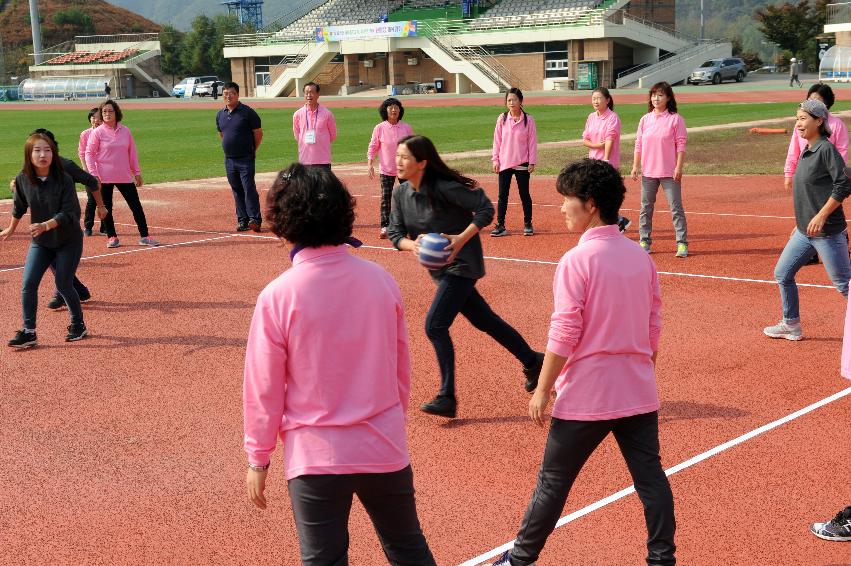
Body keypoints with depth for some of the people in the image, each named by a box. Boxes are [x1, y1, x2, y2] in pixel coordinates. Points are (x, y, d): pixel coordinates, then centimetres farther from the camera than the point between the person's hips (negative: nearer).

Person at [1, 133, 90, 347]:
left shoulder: (63, 180, -19)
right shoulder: (23, 179, -8)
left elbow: (69, 213, -22)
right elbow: (19, 207, 11)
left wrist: (46, 225, -34)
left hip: (68, 241, -3)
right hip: (40, 242, 3)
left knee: (63, 284, 0)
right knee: (28, 284, -7)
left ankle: (78, 324, 22)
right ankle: (28, 332, 2)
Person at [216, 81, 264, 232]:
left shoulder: (247, 112, -7)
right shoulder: (220, 114, 10)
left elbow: (258, 133, -3)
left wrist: (252, 151, 2)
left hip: (245, 159, -6)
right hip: (229, 159, 6)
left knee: (249, 189, -11)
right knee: (237, 191, 9)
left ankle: (254, 219, -12)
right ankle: (243, 220, 14)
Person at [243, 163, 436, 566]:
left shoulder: (277, 296, -15)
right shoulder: (380, 280, -5)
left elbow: (264, 389, -8)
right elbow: (401, 366, 6)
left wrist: (258, 460, 4)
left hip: (315, 456, -3)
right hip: (385, 448, 3)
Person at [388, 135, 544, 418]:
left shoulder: (445, 188, -21)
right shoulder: (400, 193, 0)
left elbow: (486, 209, -17)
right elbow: (395, 233, 0)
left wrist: (461, 239, -25)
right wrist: (412, 245, -22)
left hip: (462, 264, -8)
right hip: (440, 268, 8)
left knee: (435, 325, -16)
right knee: (484, 321, 18)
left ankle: (447, 398, -8)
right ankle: (532, 361, 37)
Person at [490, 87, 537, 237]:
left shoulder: (528, 120, -3)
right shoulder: (502, 119, 2)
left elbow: (532, 142, -1)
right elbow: (497, 140, 5)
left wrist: (532, 162, -5)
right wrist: (495, 159, 0)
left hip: (522, 164, -2)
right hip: (504, 163, 2)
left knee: (524, 194, 7)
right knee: (502, 196, 3)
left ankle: (528, 225, 17)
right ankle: (500, 226, 8)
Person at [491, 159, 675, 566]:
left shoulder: (577, 261, -15)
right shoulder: (641, 256, 5)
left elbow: (563, 336, -16)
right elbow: (653, 329, 10)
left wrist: (542, 390, -8)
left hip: (586, 395, -5)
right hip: (638, 393, 6)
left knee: (553, 481, 7)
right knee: (650, 476, 10)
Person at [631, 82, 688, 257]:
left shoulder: (675, 119, -4)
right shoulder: (645, 119, 9)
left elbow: (681, 145, -6)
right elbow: (638, 145, 11)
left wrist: (679, 167, -13)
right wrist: (635, 167, 6)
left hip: (669, 172, -4)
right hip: (648, 172, 5)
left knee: (676, 208, -4)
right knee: (646, 208, 8)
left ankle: (682, 244, -2)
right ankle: (644, 242, 16)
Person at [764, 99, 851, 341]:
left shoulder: (826, 149, -14)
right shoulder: (806, 152, 12)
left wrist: (821, 217, -23)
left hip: (827, 232, -9)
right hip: (804, 232, 9)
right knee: (782, 274, 14)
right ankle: (791, 325, 27)